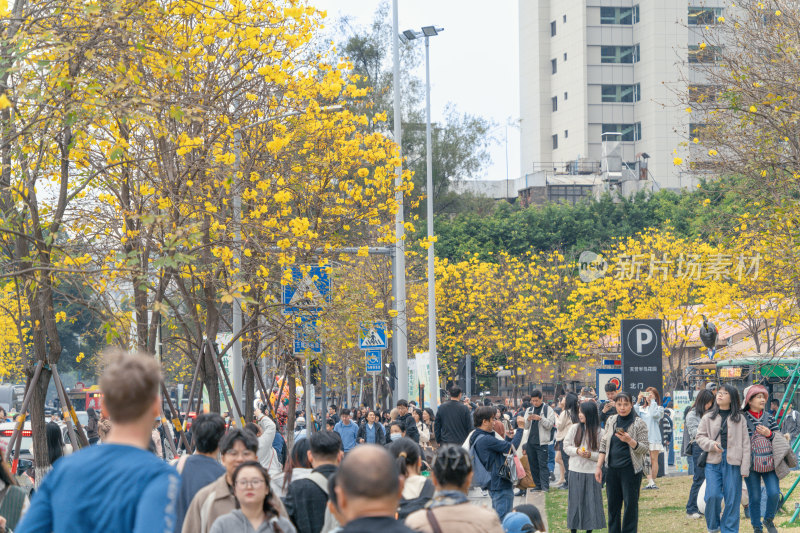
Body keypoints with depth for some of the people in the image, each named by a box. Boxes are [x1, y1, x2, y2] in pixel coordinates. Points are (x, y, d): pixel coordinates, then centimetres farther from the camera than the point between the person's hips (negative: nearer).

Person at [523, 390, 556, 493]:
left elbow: (550, 425, -7)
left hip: (542, 442, -6)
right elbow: (526, 426, 11)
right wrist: (528, 420, -9)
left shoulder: (548, 410, 1)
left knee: (543, 465, -10)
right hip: (530, 441, 6)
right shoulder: (529, 410, 15)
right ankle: (538, 485, 16)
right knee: (533, 465, 9)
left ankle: (545, 487, -13)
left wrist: (541, 419, -20)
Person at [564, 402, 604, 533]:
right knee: (575, 500, 5)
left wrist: (590, 455, -16)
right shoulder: (574, 428, 2)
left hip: (591, 471, -1)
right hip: (575, 470, 1)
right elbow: (566, 446, 6)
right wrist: (577, 451, -11)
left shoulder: (598, 431, -3)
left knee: (591, 501, 1)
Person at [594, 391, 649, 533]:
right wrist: (599, 466, 8)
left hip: (630, 469, -4)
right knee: (613, 504, 8)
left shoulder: (639, 424, -3)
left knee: (630, 504, -3)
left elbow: (644, 449, -6)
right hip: (612, 469, 4)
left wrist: (629, 440, -23)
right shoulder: (611, 420, 9)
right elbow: (603, 445, 13)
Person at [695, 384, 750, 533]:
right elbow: (699, 436, 11)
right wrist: (711, 444, -11)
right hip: (713, 462, 0)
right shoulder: (708, 417, 11)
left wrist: (745, 467, -3)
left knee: (732, 499, -1)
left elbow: (745, 444, 5)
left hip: (733, 463, 0)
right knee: (713, 495, -12)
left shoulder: (739, 418, 7)